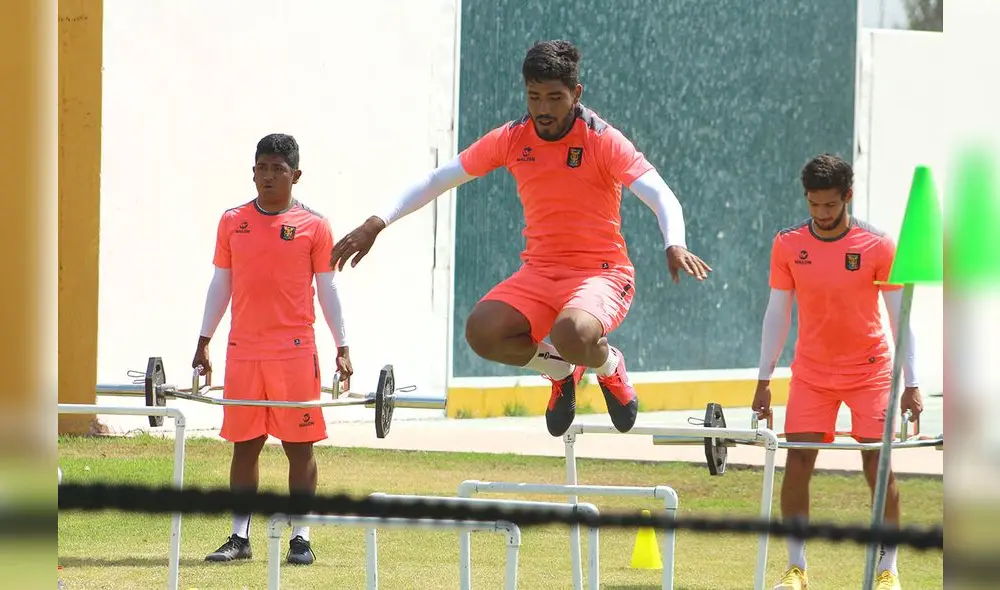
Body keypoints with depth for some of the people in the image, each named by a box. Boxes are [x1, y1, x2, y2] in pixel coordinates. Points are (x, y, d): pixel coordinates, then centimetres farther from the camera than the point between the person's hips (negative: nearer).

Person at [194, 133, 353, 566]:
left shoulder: (313, 226, 1)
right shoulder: (232, 222, 8)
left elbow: (327, 289, 4)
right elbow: (220, 285, 13)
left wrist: (342, 348, 0)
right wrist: (204, 342, 11)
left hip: (295, 351, -2)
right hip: (243, 350, 2)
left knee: (299, 444, 0)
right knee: (244, 444, 5)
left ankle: (301, 538, 6)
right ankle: (240, 537, 11)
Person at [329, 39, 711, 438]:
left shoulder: (603, 141, -11)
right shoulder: (511, 140, 1)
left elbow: (661, 197, -21)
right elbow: (438, 180, 7)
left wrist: (675, 246, -42)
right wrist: (377, 223, -3)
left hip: (601, 272, -4)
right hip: (539, 271, 4)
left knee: (572, 333, -37)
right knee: (481, 331, -25)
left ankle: (610, 368, 2)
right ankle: (559, 370, 7)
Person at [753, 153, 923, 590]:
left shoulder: (878, 246, -11)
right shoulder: (788, 245, -5)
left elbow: (900, 319, -7)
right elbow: (777, 314, 1)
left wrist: (910, 385, -10)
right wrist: (764, 381, 0)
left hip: (869, 371, -2)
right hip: (811, 372, 2)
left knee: (878, 466, -4)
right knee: (797, 463, -6)